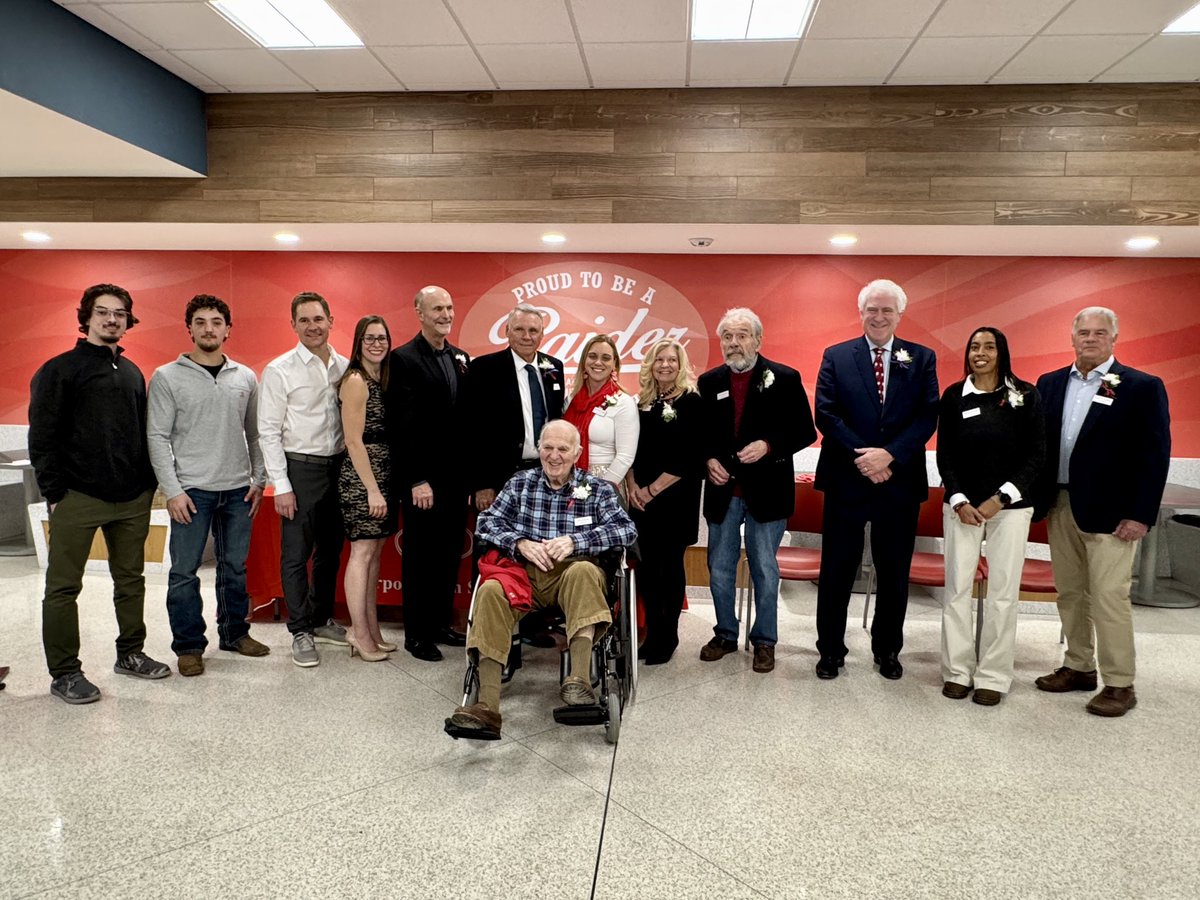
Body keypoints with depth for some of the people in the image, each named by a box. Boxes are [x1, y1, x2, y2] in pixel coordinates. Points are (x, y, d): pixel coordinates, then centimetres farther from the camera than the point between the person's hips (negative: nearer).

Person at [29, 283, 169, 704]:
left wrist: (148, 482, 9)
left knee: (131, 580, 13)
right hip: (78, 497, -5)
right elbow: (42, 437, -6)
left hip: (133, 498, 6)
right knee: (64, 587, 2)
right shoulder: (59, 370, -2)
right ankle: (64, 672, 12)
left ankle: (130, 653, 26)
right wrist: (55, 492, -10)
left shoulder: (133, 373, 15)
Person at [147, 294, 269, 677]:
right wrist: (172, 490, -10)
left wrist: (259, 479, 6)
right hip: (191, 490, -3)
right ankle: (189, 646, 15)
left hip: (238, 489, 3)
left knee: (235, 567, 12)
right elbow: (157, 437, -4)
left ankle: (235, 633, 27)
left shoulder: (245, 377, 8)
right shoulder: (167, 377, -1)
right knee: (185, 571, 2)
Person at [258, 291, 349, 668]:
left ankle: (321, 619, 31)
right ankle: (300, 632, 15)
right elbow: (269, 432, -8)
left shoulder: (345, 367, 5)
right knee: (296, 555, 2)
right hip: (300, 468, -4)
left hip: (338, 467, 5)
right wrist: (281, 486, -12)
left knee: (330, 550, 15)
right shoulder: (279, 370, -7)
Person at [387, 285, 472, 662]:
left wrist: (471, 473, 8)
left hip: (457, 476, 6)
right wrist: (416, 480, -16)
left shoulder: (461, 358, 12)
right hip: (422, 478, -6)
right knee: (420, 556, 5)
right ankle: (416, 634, 17)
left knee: (450, 554, 13)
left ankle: (441, 623, 27)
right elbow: (403, 425, -13)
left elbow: (468, 417, 13)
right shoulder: (404, 359, -9)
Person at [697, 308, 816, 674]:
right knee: (719, 569, 12)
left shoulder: (784, 378, -4)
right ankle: (725, 634, 29)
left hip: (766, 492, -3)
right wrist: (708, 459, -6)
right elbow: (700, 433, 12)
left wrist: (768, 445, -19)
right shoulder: (709, 382, 7)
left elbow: (804, 431, -4)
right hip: (722, 491, 4)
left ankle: (764, 640, 22)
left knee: (765, 570, 7)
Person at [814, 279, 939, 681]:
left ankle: (888, 649, 29)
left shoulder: (922, 359, 6)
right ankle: (830, 649, 21)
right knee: (836, 570, 7)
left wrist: (889, 454, -17)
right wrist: (862, 456, -15)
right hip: (846, 480, -1)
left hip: (900, 482, 1)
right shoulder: (836, 357, 3)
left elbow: (928, 417, -3)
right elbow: (826, 413, -5)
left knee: (894, 573, 12)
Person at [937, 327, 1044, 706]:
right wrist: (959, 501, -7)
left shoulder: (1025, 396, 1)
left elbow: (1036, 454, 1)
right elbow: (944, 454, 5)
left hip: (1010, 504, -1)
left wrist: (1001, 498, -9)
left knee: (1002, 592, 1)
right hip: (962, 505, 1)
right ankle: (957, 671, 12)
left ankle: (993, 676, 12)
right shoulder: (954, 396, 4)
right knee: (958, 587, 1)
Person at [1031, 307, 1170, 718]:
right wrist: (1035, 497, 2)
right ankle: (1078, 667, 27)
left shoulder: (1142, 387, -5)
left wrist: (1142, 515, -13)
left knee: (1109, 598, -3)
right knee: (1070, 594, 13)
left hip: (1109, 511, -5)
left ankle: (1119, 684, 10)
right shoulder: (1050, 384, 9)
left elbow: (1154, 454, -8)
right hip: (1059, 506, 5)